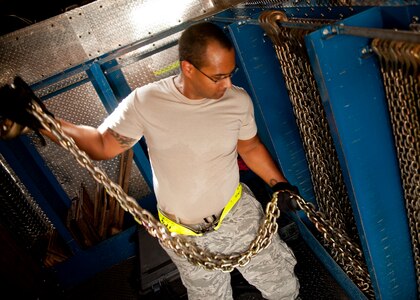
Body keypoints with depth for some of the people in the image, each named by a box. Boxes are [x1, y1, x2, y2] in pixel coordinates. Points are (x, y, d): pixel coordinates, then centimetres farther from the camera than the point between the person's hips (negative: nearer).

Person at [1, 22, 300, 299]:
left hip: (239, 214, 2)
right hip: (186, 237, -1)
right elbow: (102, 144, -10)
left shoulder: (238, 100, -14)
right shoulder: (145, 102, -19)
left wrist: (280, 184, -4)